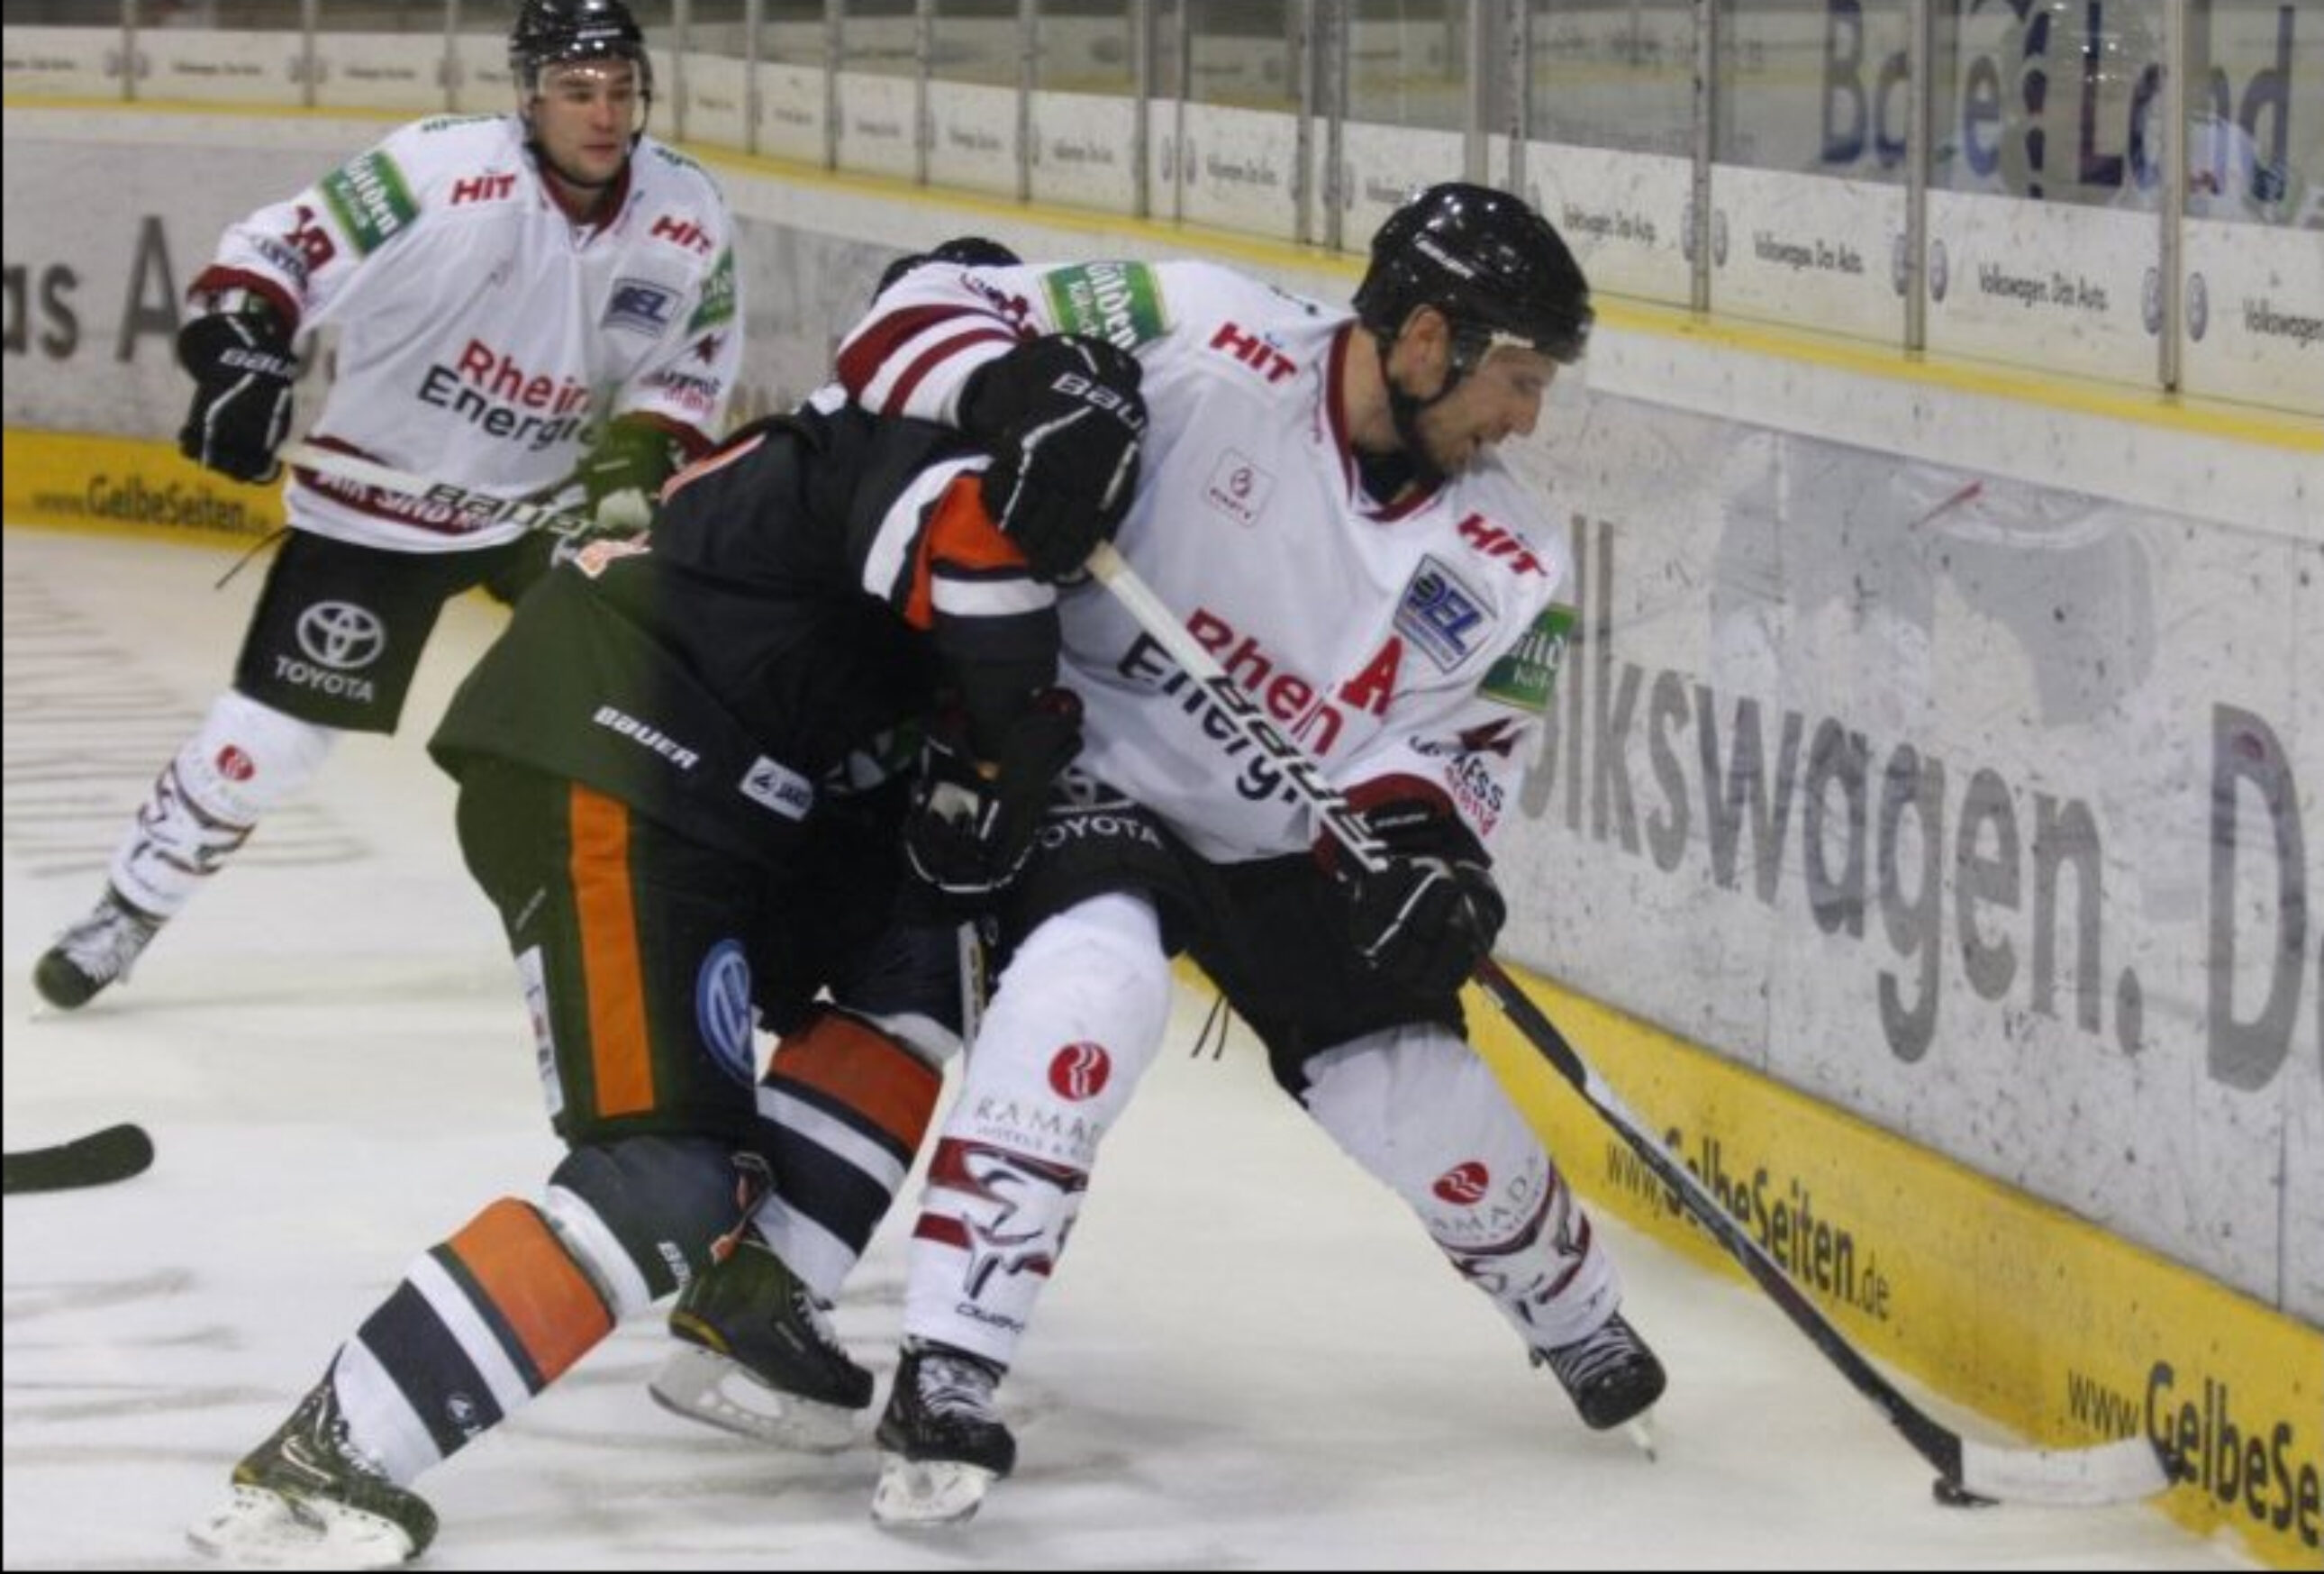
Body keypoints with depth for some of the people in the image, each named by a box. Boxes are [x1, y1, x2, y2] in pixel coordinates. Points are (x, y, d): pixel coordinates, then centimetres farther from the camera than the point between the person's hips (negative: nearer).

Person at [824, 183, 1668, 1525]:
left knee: (1420, 1103, -2)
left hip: (1291, 846, 4)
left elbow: (1458, 750, 1)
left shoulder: (1509, 570, -7)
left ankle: (1579, 1317, 32)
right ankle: (946, 1377, -29)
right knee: (1095, 983, -33)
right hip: (1088, 771, -4)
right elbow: (928, 318, -19)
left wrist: (1418, 844, -21)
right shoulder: (1203, 345, -22)